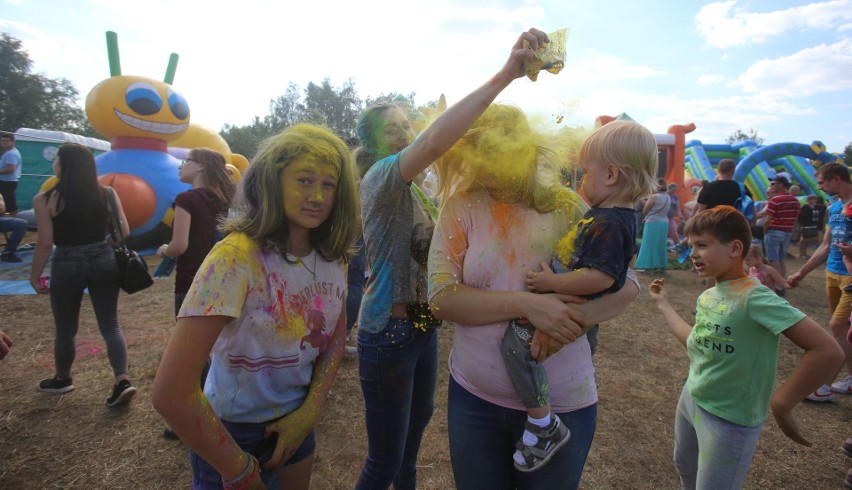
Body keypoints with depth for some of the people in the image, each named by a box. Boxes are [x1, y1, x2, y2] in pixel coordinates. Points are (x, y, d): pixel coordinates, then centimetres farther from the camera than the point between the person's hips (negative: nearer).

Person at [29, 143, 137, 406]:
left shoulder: (46, 199, -9)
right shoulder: (108, 193, -1)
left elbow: (45, 242, -9)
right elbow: (125, 233, 0)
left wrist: (35, 276, 3)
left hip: (67, 266, -2)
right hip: (105, 261, 3)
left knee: (65, 329, 17)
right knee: (111, 325, 8)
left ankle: (62, 379, 38)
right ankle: (122, 381, -1)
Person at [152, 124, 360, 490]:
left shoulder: (332, 256, -8)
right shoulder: (237, 256, -27)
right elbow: (171, 393, -29)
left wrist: (310, 411, -9)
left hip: (296, 424, 6)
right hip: (235, 434, -6)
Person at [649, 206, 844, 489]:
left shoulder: (754, 297, -26)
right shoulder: (706, 296, -1)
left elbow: (828, 352, -30)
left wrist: (781, 405, -24)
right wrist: (664, 305, 15)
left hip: (730, 421, -8)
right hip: (690, 400, 8)